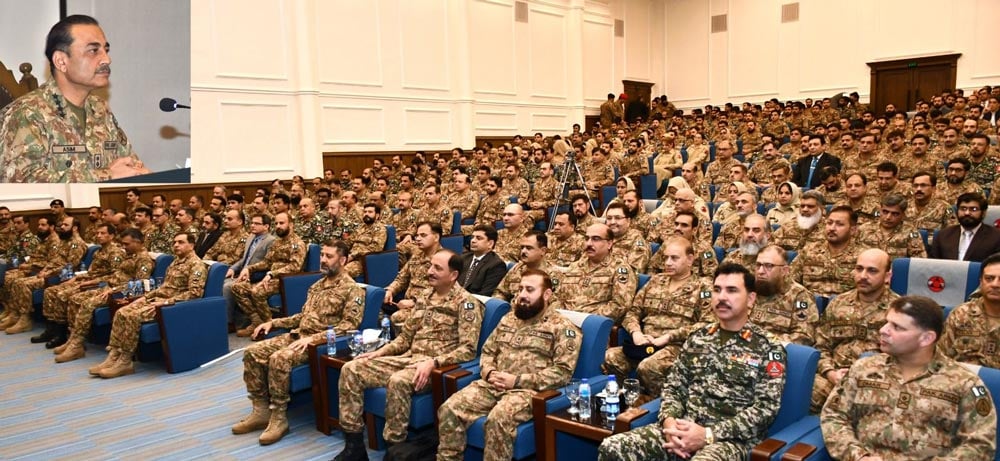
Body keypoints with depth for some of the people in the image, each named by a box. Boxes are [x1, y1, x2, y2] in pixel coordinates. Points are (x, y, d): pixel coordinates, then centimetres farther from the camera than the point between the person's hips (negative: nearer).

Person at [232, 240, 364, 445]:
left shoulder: (353, 289, -8)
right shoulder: (318, 285, 19)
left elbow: (349, 325, -19)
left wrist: (313, 338, -27)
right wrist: (273, 322, 13)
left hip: (322, 342, -8)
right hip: (297, 335, 9)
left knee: (279, 359, -32)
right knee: (253, 352, -7)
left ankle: (278, 418, -19)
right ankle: (261, 410, -1)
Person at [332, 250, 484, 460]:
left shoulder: (466, 303, -8)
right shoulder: (424, 296, 15)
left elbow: (468, 349, -16)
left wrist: (432, 362, -27)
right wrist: (378, 352, 5)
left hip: (437, 366, -8)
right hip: (409, 358, 8)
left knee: (398, 381, -38)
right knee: (351, 369, -6)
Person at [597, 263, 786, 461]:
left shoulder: (769, 348, 1)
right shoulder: (698, 337, 15)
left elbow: (765, 409, -7)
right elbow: (673, 385, 15)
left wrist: (708, 435, -17)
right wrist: (669, 420, -7)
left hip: (731, 438, -4)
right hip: (685, 429, 4)